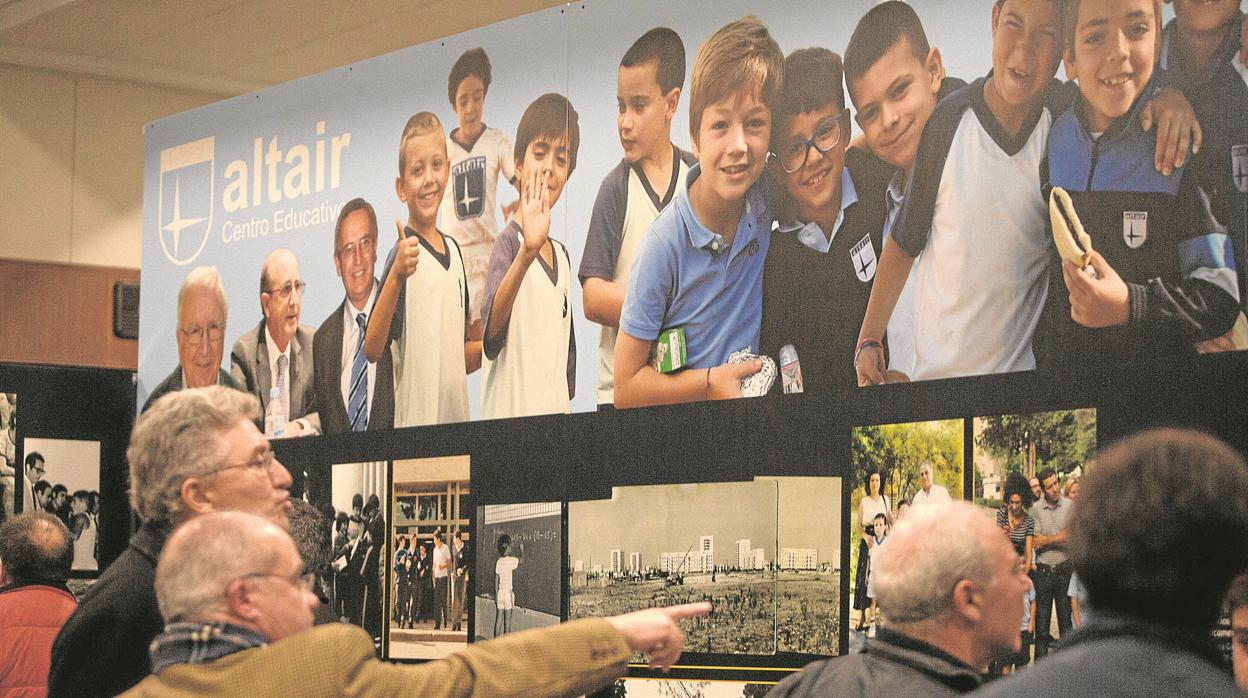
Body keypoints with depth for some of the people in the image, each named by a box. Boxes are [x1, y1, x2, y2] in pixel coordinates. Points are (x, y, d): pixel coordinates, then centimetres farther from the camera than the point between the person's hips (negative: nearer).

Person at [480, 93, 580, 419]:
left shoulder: (562, 255, 15)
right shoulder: (509, 242, -8)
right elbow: (491, 329, -28)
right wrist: (527, 253, -40)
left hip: (557, 419, 7)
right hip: (511, 415, -7)